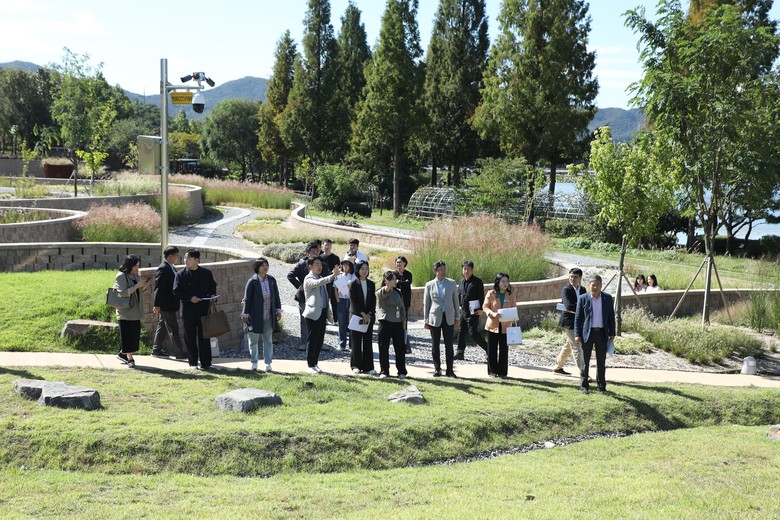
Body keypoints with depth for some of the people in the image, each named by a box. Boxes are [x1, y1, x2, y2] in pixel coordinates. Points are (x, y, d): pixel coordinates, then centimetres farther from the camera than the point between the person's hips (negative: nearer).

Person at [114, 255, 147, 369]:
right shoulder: (121, 276, -11)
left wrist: (144, 285, 0)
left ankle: (122, 353, 23)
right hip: (125, 311, -8)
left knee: (135, 335, 9)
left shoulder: (135, 276, 11)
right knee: (127, 335, -3)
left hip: (135, 311, 8)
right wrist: (137, 285, -21)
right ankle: (129, 358, 2)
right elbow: (124, 293, -19)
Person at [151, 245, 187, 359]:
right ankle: (180, 353, 0)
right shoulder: (163, 269, -18)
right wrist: (157, 305, -22)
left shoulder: (171, 268, 13)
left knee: (162, 327, 16)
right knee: (173, 329, -4)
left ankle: (156, 350, 25)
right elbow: (158, 288, -21)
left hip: (170, 305, 10)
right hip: (166, 305, -10)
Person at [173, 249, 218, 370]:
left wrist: (212, 295, -5)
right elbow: (176, 291, -3)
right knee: (190, 338, 6)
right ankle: (193, 363, 15)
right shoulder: (181, 274, 0)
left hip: (204, 309, 0)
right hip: (188, 310, 0)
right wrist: (190, 298, -15)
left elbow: (213, 286, 15)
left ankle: (205, 363, 9)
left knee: (204, 337, 3)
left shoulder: (207, 273, 4)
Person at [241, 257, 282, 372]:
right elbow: (247, 299, -7)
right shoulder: (252, 281, -10)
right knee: (253, 340, 9)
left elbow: (276, 296, 10)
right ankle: (254, 362, 22)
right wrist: (245, 314, -7)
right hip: (255, 316, -3)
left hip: (269, 317, 3)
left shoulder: (272, 280, 2)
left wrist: (278, 310, 9)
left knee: (268, 340, 9)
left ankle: (267, 363, 17)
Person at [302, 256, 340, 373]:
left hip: (322, 313, 8)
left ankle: (315, 363, 18)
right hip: (313, 314, -8)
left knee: (320, 340, 9)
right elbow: (318, 283, -31)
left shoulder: (321, 278, 18)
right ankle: (310, 365, 6)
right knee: (312, 340, -1)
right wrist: (333, 276, -42)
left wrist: (328, 313, 18)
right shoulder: (309, 279, -8)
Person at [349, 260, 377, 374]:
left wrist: (369, 314, -7)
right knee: (356, 341, 1)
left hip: (369, 316, 3)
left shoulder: (371, 284, 9)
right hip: (356, 315, -3)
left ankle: (368, 367, 4)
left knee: (368, 341, 3)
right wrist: (363, 314, -13)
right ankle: (356, 365, 9)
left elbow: (373, 301, 6)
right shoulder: (353, 284, -2)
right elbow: (353, 301, -8)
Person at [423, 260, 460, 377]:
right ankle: (437, 369, 14)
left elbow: (455, 300, 9)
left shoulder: (452, 283, 5)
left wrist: (457, 317, 7)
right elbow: (426, 303, 5)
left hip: (449, 317, 1)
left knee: (449, 345, 1)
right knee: (436, 345, 5)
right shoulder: (429, 285, 1)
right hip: (435, 318, -1)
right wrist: (426, 320, 4)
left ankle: (450, 370, 7)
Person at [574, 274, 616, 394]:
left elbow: (611, 317, 7)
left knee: (601, 361, 7)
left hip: (602, 333, 2)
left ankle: (601, 386, 16)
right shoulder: (583, 298, -3)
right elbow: (578, 317, -1)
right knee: (585, 361, 5)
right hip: (587, 333, -2)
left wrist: (612, 333, 4)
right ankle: (584, 386, 13)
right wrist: (577, 334, -7)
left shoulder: (608, 298, 3)